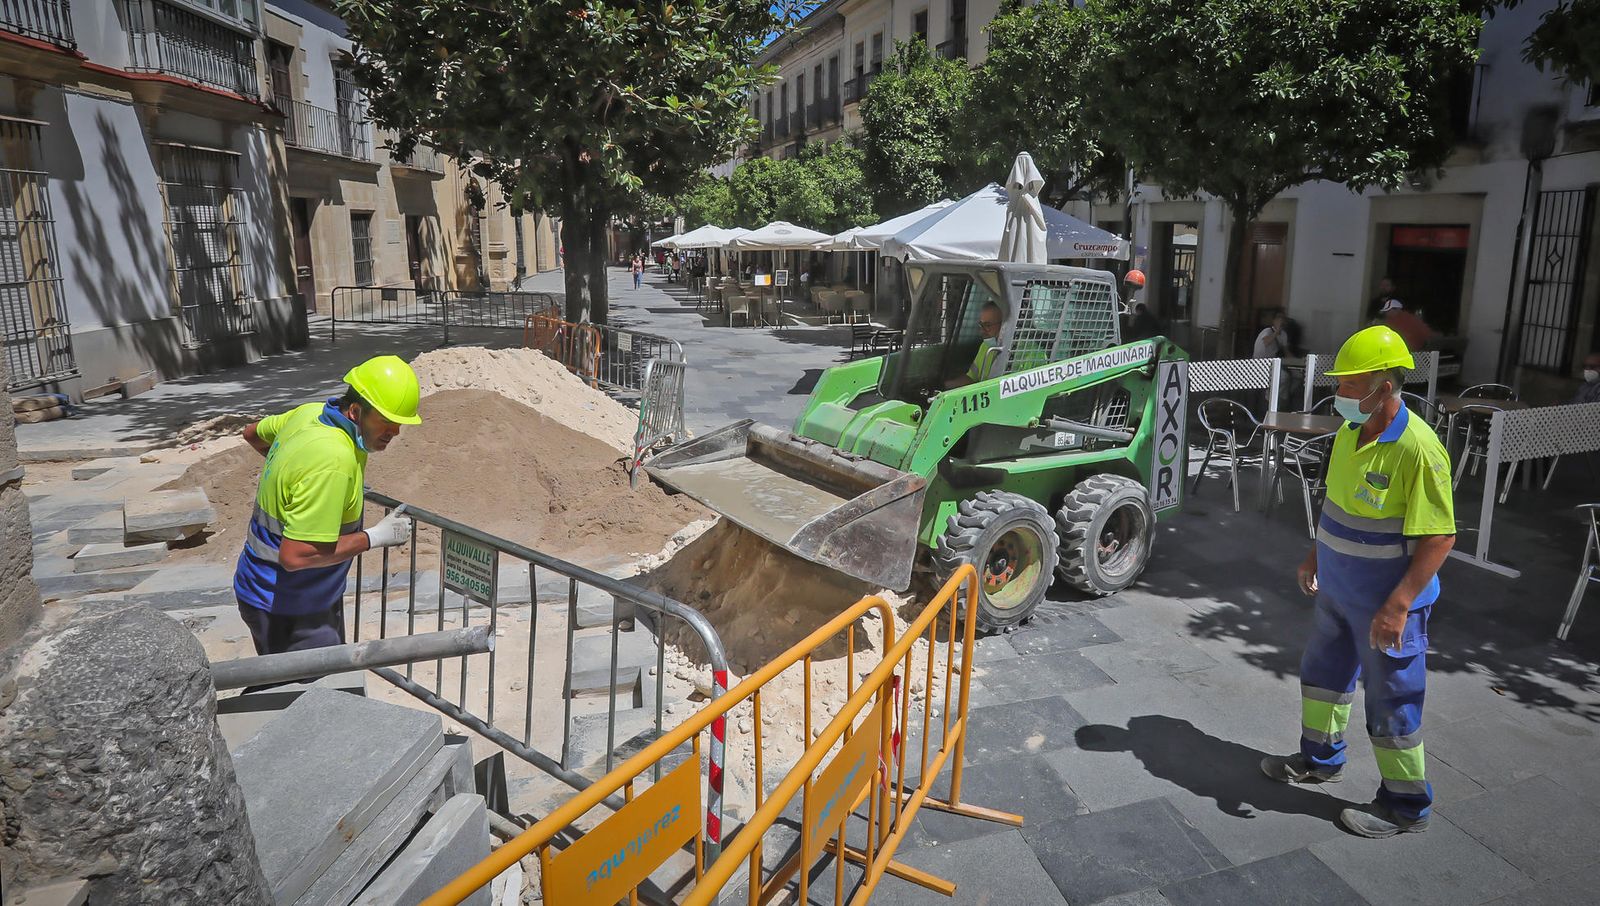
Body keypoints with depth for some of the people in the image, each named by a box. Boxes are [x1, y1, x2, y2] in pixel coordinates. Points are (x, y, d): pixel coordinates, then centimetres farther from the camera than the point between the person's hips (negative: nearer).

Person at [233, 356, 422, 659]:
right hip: (284, 607, -10)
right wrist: (375, 537, -24)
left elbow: (253, 433, 19)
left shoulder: (311, 413, -3)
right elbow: (295, 555, -32)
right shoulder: (333, 463, -32)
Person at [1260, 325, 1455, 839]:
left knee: (1391, 705, 7)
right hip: (1336, 592, 9)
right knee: (1323, 675, 23)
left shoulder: (1417, 449, -25)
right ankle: (1320, 759, 45)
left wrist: (1397, 606, -27)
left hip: (1385, 606, -8)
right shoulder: (1349, 433, 1)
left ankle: (1405, 806, 26)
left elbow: (1439, 536, -25)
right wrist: (1315, 556, 18)